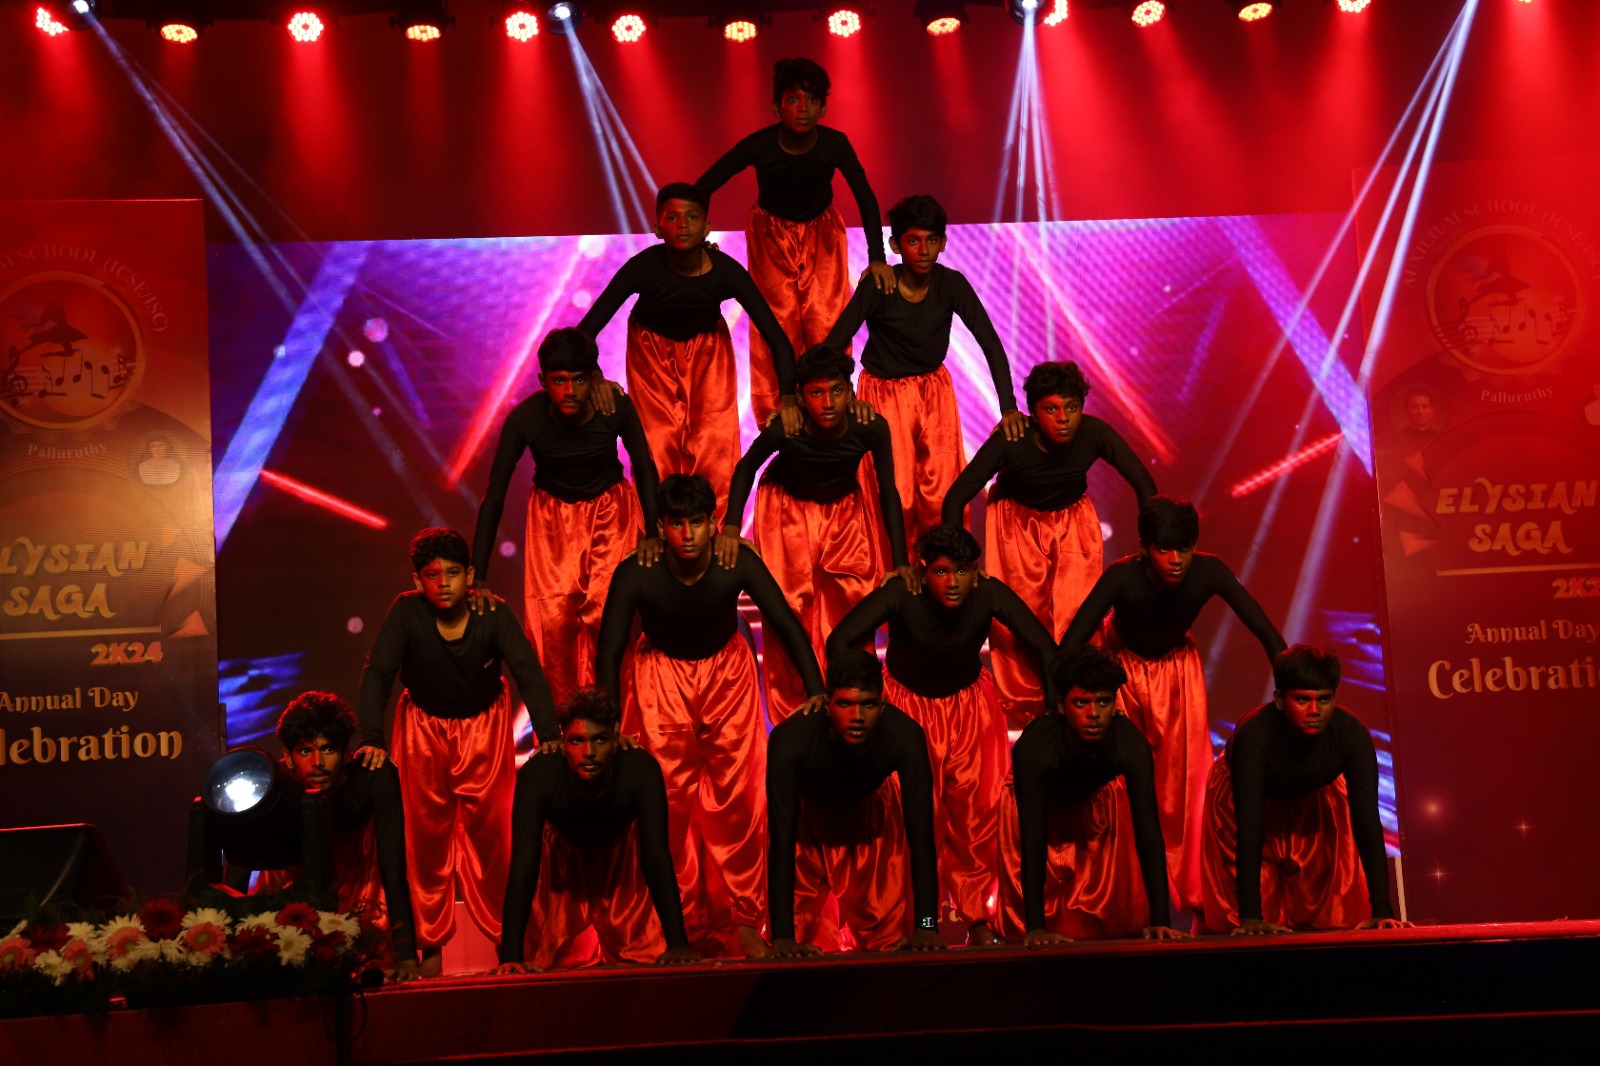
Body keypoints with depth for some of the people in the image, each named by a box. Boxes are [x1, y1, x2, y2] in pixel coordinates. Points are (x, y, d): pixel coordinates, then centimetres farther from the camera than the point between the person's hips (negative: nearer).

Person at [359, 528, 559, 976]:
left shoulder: (494, 615, -22)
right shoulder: (406, 612, -22)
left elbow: (529, 674, -27)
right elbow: (377, 675, -24)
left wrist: (548, 735, -40)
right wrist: (372, 739, -37)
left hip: (484, 724, 0)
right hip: (423, 725, 1)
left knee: (490, 826, -3)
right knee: (426, 830, 2)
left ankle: (506, 931, 9)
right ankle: (430, 943, 12)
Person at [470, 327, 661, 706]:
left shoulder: (616, 407, -24)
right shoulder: (524, 419, -26)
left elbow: (644, 467, -6)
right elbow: (494, 496, -19)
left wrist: (652, 533, -15)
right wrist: (479, 579, -22)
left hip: (610, 507, 0)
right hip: (553, 513, 0)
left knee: (605, 611, -16)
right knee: (552, 616, -14)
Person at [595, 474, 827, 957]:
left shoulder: (739, 565, -24)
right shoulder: (636, 574, -25)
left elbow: (788, 627, -16)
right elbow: (608, 654, -17)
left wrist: (816, 691, -28)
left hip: (726, 669, 1)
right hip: (661, 673, -1)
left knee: (737, 798, -3)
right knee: (670, 802, -5)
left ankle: (742, 921, 8)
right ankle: (684, 925, 8)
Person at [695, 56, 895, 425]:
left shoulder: (835, 144, -23)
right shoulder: (760, 145, -27)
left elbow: (865, 197, -16)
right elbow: (704, 187, -24)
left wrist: (877, 257, -25)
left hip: (821, 234, 1)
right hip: (772, 236, -1)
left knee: (826, 324, -7)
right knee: (778, 327, -4)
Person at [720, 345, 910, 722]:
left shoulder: (870, 428, -28)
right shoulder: (784, 431, -32)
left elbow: (888, 492, -15)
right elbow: (747, 467, -12)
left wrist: (901, 563, -16)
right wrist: (731, 526, -25)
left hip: (844, 509, 2)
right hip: (788, 510, -2)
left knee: (856, 600, -4)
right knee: (790, 606, -4)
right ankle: (792, 711, 12)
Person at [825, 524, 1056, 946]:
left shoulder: (989, 595, -24)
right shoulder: (901, 595, -29)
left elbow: (1044, 646, -19)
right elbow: (840, 640, -32)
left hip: (970, 702, 2)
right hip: (907, 701, -2)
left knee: (975, 809, 0)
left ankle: (977, 918, 17)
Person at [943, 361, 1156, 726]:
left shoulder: (1095, 433, -26)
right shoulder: (1010, 441, -31)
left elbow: (1145, 486, -16)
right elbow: (956, 498, -26)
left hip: (1073, 521, 1)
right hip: (1017, 523, -1)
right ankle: (1023, 707, 25)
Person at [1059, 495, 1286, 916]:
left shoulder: (1209, 572, -30)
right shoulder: (1122, 578, -36)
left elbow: (1266, 632, -26)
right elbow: (1071, 644, -39)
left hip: (1177, 665, 2)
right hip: (1121, 663, -2)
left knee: (1187, 775, -1)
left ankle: (1195, 891, 12)